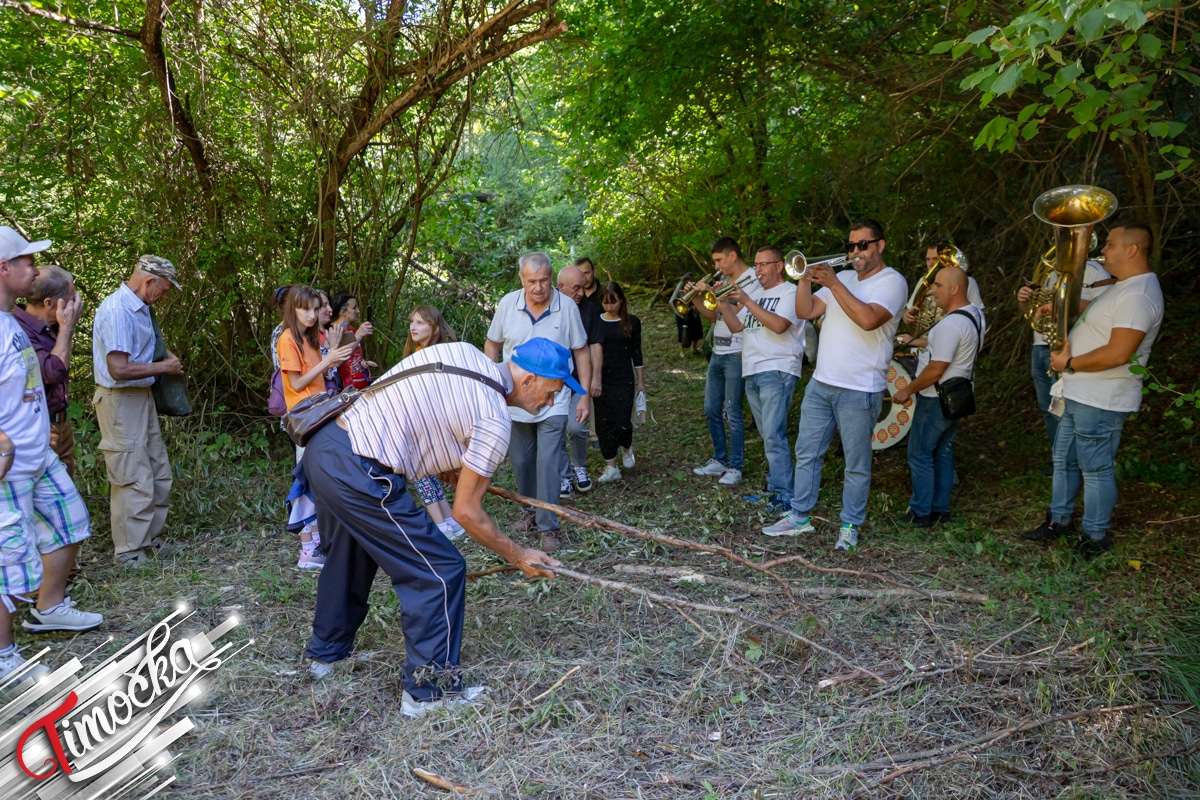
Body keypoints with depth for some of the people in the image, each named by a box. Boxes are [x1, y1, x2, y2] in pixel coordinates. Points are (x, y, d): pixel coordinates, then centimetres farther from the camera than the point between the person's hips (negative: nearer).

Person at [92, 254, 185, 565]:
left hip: (142, 398, 10)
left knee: (159, 475, 15)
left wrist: (163, 355, 7)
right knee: (135, 480, -3)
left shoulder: (139, 307, 8)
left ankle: (150, 539, 28)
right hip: (121, 402, -10)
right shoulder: (117, 310, -21)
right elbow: (118, 369, -26)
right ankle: (130, 553, 9)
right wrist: (163, 367, -14)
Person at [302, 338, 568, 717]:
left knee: (349, 555, 31)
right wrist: (519, 557, 6)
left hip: (323, 446, 10)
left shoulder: (461, 351, 8)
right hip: (358, 476, -10)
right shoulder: (495, 423, -13)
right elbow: (466, 512, -7)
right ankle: (427, 691, 14)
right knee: (440, 571, 2)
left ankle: (326, 651, 53)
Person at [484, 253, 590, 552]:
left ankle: (548, 527, 3)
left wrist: (584, 396, -3)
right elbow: (492, 345, 8)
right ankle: (530, 511, 35)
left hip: (553, 403, -3)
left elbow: (581, 352, -2)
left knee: (548, 464, -7)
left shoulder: (567, 307, -10)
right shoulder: (508, 304, -5)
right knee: (521, 463, 14)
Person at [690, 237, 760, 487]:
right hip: (717, 354, 8)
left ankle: (735, 467, 5)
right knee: (711, 410, 12)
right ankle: (720, 460, 23)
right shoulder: (725, 282, 14)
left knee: (732, 413, -4)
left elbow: (739, 317, -19)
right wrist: (696, 299, 4)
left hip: (736, 355, -8)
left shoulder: (751, 280, -11)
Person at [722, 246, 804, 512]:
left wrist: (747, 301, -18)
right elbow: (736, 326, 17)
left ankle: (785, 497, -11)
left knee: (773, 436, -14)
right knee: (768, 436, 13)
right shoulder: (756, 295, 21)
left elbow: (778, 325, -20)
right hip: (752, 373, 8)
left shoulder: (790, 292, -4)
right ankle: (773, 488, 21)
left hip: (777, 372, -8)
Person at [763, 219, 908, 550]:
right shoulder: (842, 278, 14)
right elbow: (805, 311, 7)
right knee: (807, 452, 11)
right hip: (821, 383, 7)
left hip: (859, 390, -7)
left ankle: (850, 526, 16)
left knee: (856, 463, 4)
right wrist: (806, 277, -8)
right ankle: (800, 517, 21)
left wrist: (833, 283, -21)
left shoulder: (892, 281, -7)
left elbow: (868, 319, -25)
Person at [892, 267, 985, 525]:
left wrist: (907, 390, -14)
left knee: (920, 455, 1)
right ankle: (940, 509, 24)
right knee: (943, 453, 16)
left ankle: (921, 512, 9)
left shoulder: (950, 324, -26)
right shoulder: (976, 313, 6)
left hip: (936, 399, -10)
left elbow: (936, 369, -25)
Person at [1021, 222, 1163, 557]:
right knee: (1064, 460, 19)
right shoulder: (1122, 288, 14)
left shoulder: (1138, 295, -21)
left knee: (1096, 469, 1)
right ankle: (1059, 521, 32)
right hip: (1079, 396, 11)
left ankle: (1095, 538, 15)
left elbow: (1118, 353, -29)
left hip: (1101, 403, -11)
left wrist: (1069, 364, -18)